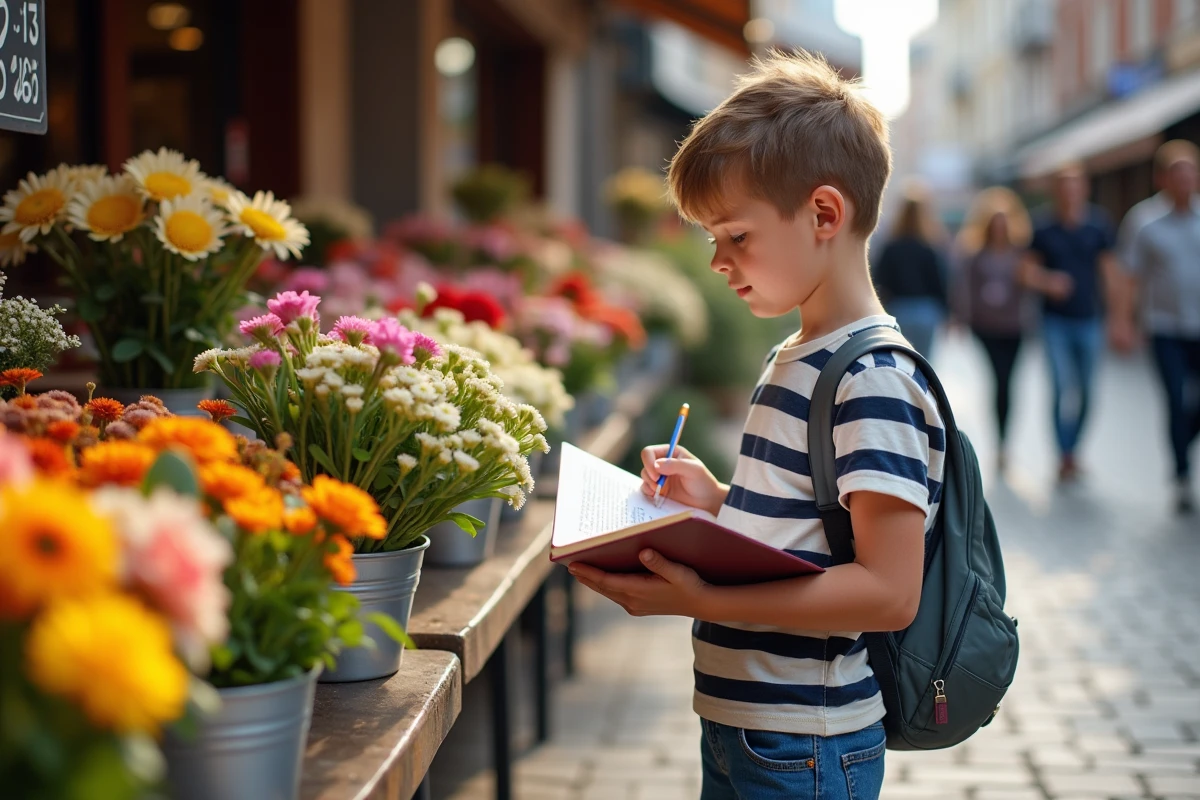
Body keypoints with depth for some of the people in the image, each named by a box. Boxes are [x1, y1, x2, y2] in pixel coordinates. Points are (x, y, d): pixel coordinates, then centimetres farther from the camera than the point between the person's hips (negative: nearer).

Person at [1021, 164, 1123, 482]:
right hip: (1056, 321, -2)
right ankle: (1066, 458, -2)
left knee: (1085, 393, 7)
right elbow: (1028, 269, 3)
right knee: (1064, 389, -9)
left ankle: (1072, 451, 26)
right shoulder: (1043, 228, -2)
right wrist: (1047, 282, -18)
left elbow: (1110, 271, 5)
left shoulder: (1098, 225, 1)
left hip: (1089, 320, 2)